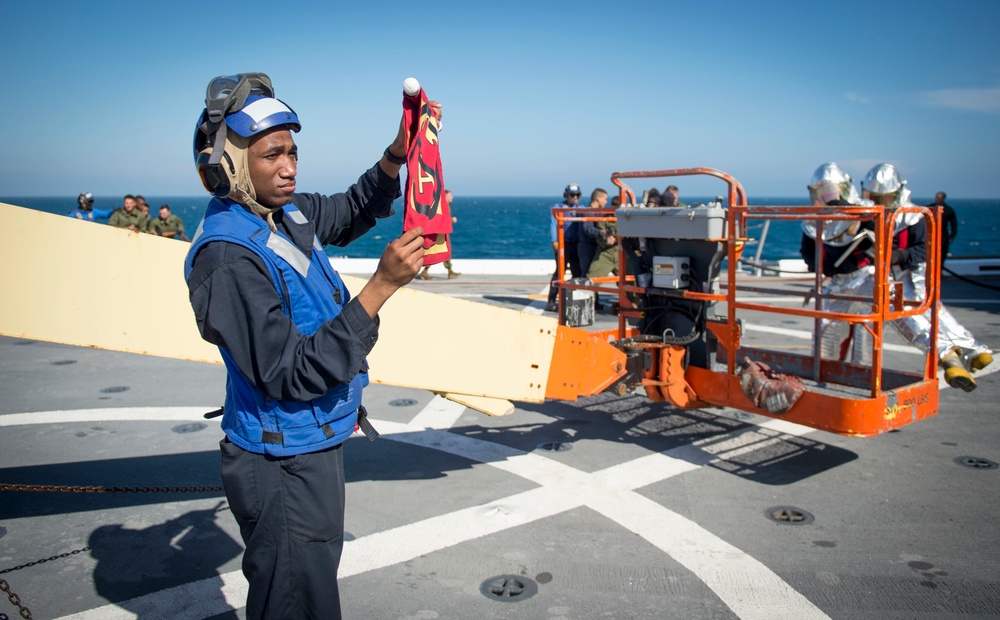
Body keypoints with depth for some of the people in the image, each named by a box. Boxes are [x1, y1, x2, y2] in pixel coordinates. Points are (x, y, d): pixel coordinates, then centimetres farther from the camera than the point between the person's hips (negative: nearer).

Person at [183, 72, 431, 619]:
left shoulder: (287, 211, 1)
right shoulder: (227, 256, -25)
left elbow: (353, 211, 20)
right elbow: (293, 375, -28)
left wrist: (397, 154, 1)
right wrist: (380, 287, -31)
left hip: (316, 443, 9)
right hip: (283, 465, -9)